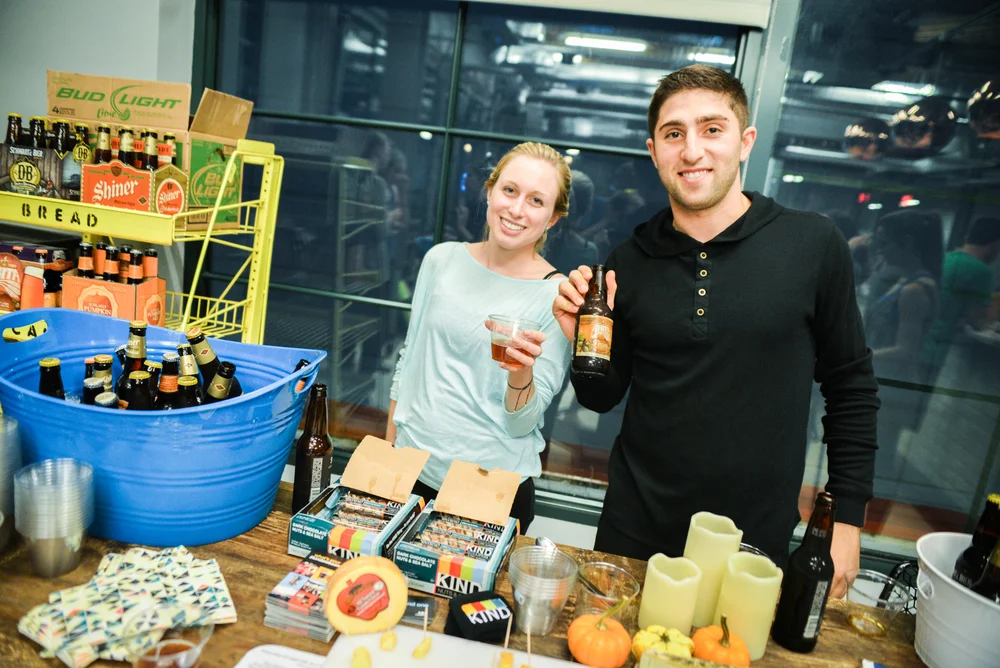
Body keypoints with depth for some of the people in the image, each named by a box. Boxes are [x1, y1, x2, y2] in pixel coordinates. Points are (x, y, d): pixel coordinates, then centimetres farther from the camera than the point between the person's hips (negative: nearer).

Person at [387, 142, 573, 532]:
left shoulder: (557, 296, -13)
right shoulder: (442, 259, -2)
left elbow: (522, 424, -11)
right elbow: (409, 359, 8)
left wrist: (522, 374, -31)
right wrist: (387, 449, 11)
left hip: (494, 490, -3)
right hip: (412, 471, 4)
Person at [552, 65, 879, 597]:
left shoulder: (813, 245, -8)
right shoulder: (629, 263, -4)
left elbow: (850, 388, 1)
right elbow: (603, 398, 4)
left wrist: (847, 518, -1)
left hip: (758, 542, -1)